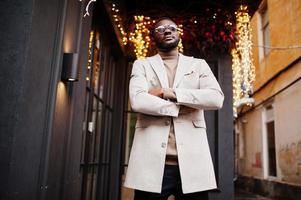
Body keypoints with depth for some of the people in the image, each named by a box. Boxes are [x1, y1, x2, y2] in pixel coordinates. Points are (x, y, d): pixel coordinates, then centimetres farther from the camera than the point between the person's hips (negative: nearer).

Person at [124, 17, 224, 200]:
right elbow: (138, 101, -8)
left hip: (192, 161, 1)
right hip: (151, 162, 0)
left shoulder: (198, 65, 14)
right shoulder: (142, 65, 12)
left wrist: (169, 92, -7)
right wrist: (180, 108, -5)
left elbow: (216, 98, -4)